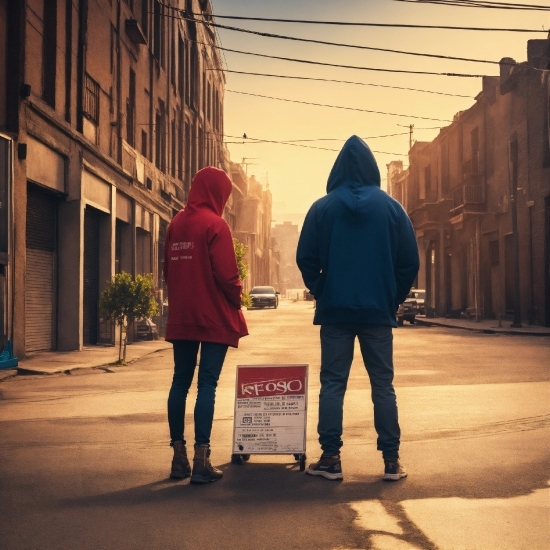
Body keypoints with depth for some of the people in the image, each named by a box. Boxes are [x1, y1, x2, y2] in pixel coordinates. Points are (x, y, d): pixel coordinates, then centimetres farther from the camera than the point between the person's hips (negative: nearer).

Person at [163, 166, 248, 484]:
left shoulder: (176, 223, 10)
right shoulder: (215, 224, -11)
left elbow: (168, 269, 12)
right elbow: (226, 273, -17)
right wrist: (237, 300, 0)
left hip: (181, 316, 7)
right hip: (213, 317, -6)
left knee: (181, 382, 10)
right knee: (207, 385, -5)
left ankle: (179, 457, 15)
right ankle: (201, 462, -5)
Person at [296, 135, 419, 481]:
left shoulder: (322, 208, -1)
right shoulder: (391, 207, 0)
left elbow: (306, 260, -3)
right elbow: (410, 261, -1)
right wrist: (394, 298, 11)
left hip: (335, 310, 0)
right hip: (378, 310, 1)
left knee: (332, 384, 5)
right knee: (383, 385, 6)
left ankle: (331, 459, 4)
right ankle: (391, 461, 7)